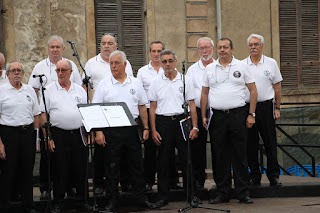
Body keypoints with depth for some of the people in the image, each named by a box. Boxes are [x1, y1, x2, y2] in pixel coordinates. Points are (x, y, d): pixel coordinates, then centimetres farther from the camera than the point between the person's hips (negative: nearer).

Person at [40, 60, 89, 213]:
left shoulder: (80, 90, 11)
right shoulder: (49, 90, 3)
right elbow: (43, 115, 0)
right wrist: (47, 137, -7)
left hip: (78, 135, 2)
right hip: (58, 135, -2)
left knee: (80, 168, 4)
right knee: (59, 170, -1)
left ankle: (82, 198, 15)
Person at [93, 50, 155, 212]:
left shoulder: (135, 83, 9)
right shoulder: (103, 85, 3)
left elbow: (142, 107, 13)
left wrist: (146, 128, 6)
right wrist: (98, 132, -9)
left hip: (131, 130, 1)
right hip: (111, 131, -1)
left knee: (136, 165, 6)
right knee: (112, 167, 3)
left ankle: (142, 197, 15)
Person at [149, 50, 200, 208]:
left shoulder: (185, 80, 5)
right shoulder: (156, 82, 6)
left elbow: (192, 105, 6)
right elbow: (152, 108, 6)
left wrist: (194, 127, -2)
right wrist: (153, 130, -1)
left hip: (181, 120, 0)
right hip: (163, 122, 0)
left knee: (187, 158, 0)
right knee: (163, 160, 3)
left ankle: (191, 193, 10)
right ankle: (163, 196, 10)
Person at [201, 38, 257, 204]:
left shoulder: (241, 67, 5)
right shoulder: (210, 69, 10)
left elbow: (253, 90, 5)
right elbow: (204, 93, 14)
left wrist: (251, 114, -2)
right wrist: (203, 116, 6)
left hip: (238, 115, -2)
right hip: (217, 116, 2)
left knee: (240, 155, -1)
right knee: (220, 156, 5)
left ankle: (243, 193, 5)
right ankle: (223, 193, 12)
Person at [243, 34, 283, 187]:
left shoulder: (271, 63, 5)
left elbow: (277, 87, 8)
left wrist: (277, 108, 2)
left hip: (266, 106, -1)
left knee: (270, 142, 0)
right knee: (251, 144, 4)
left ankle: (273, 175, 7)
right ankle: (255, 176, 12)